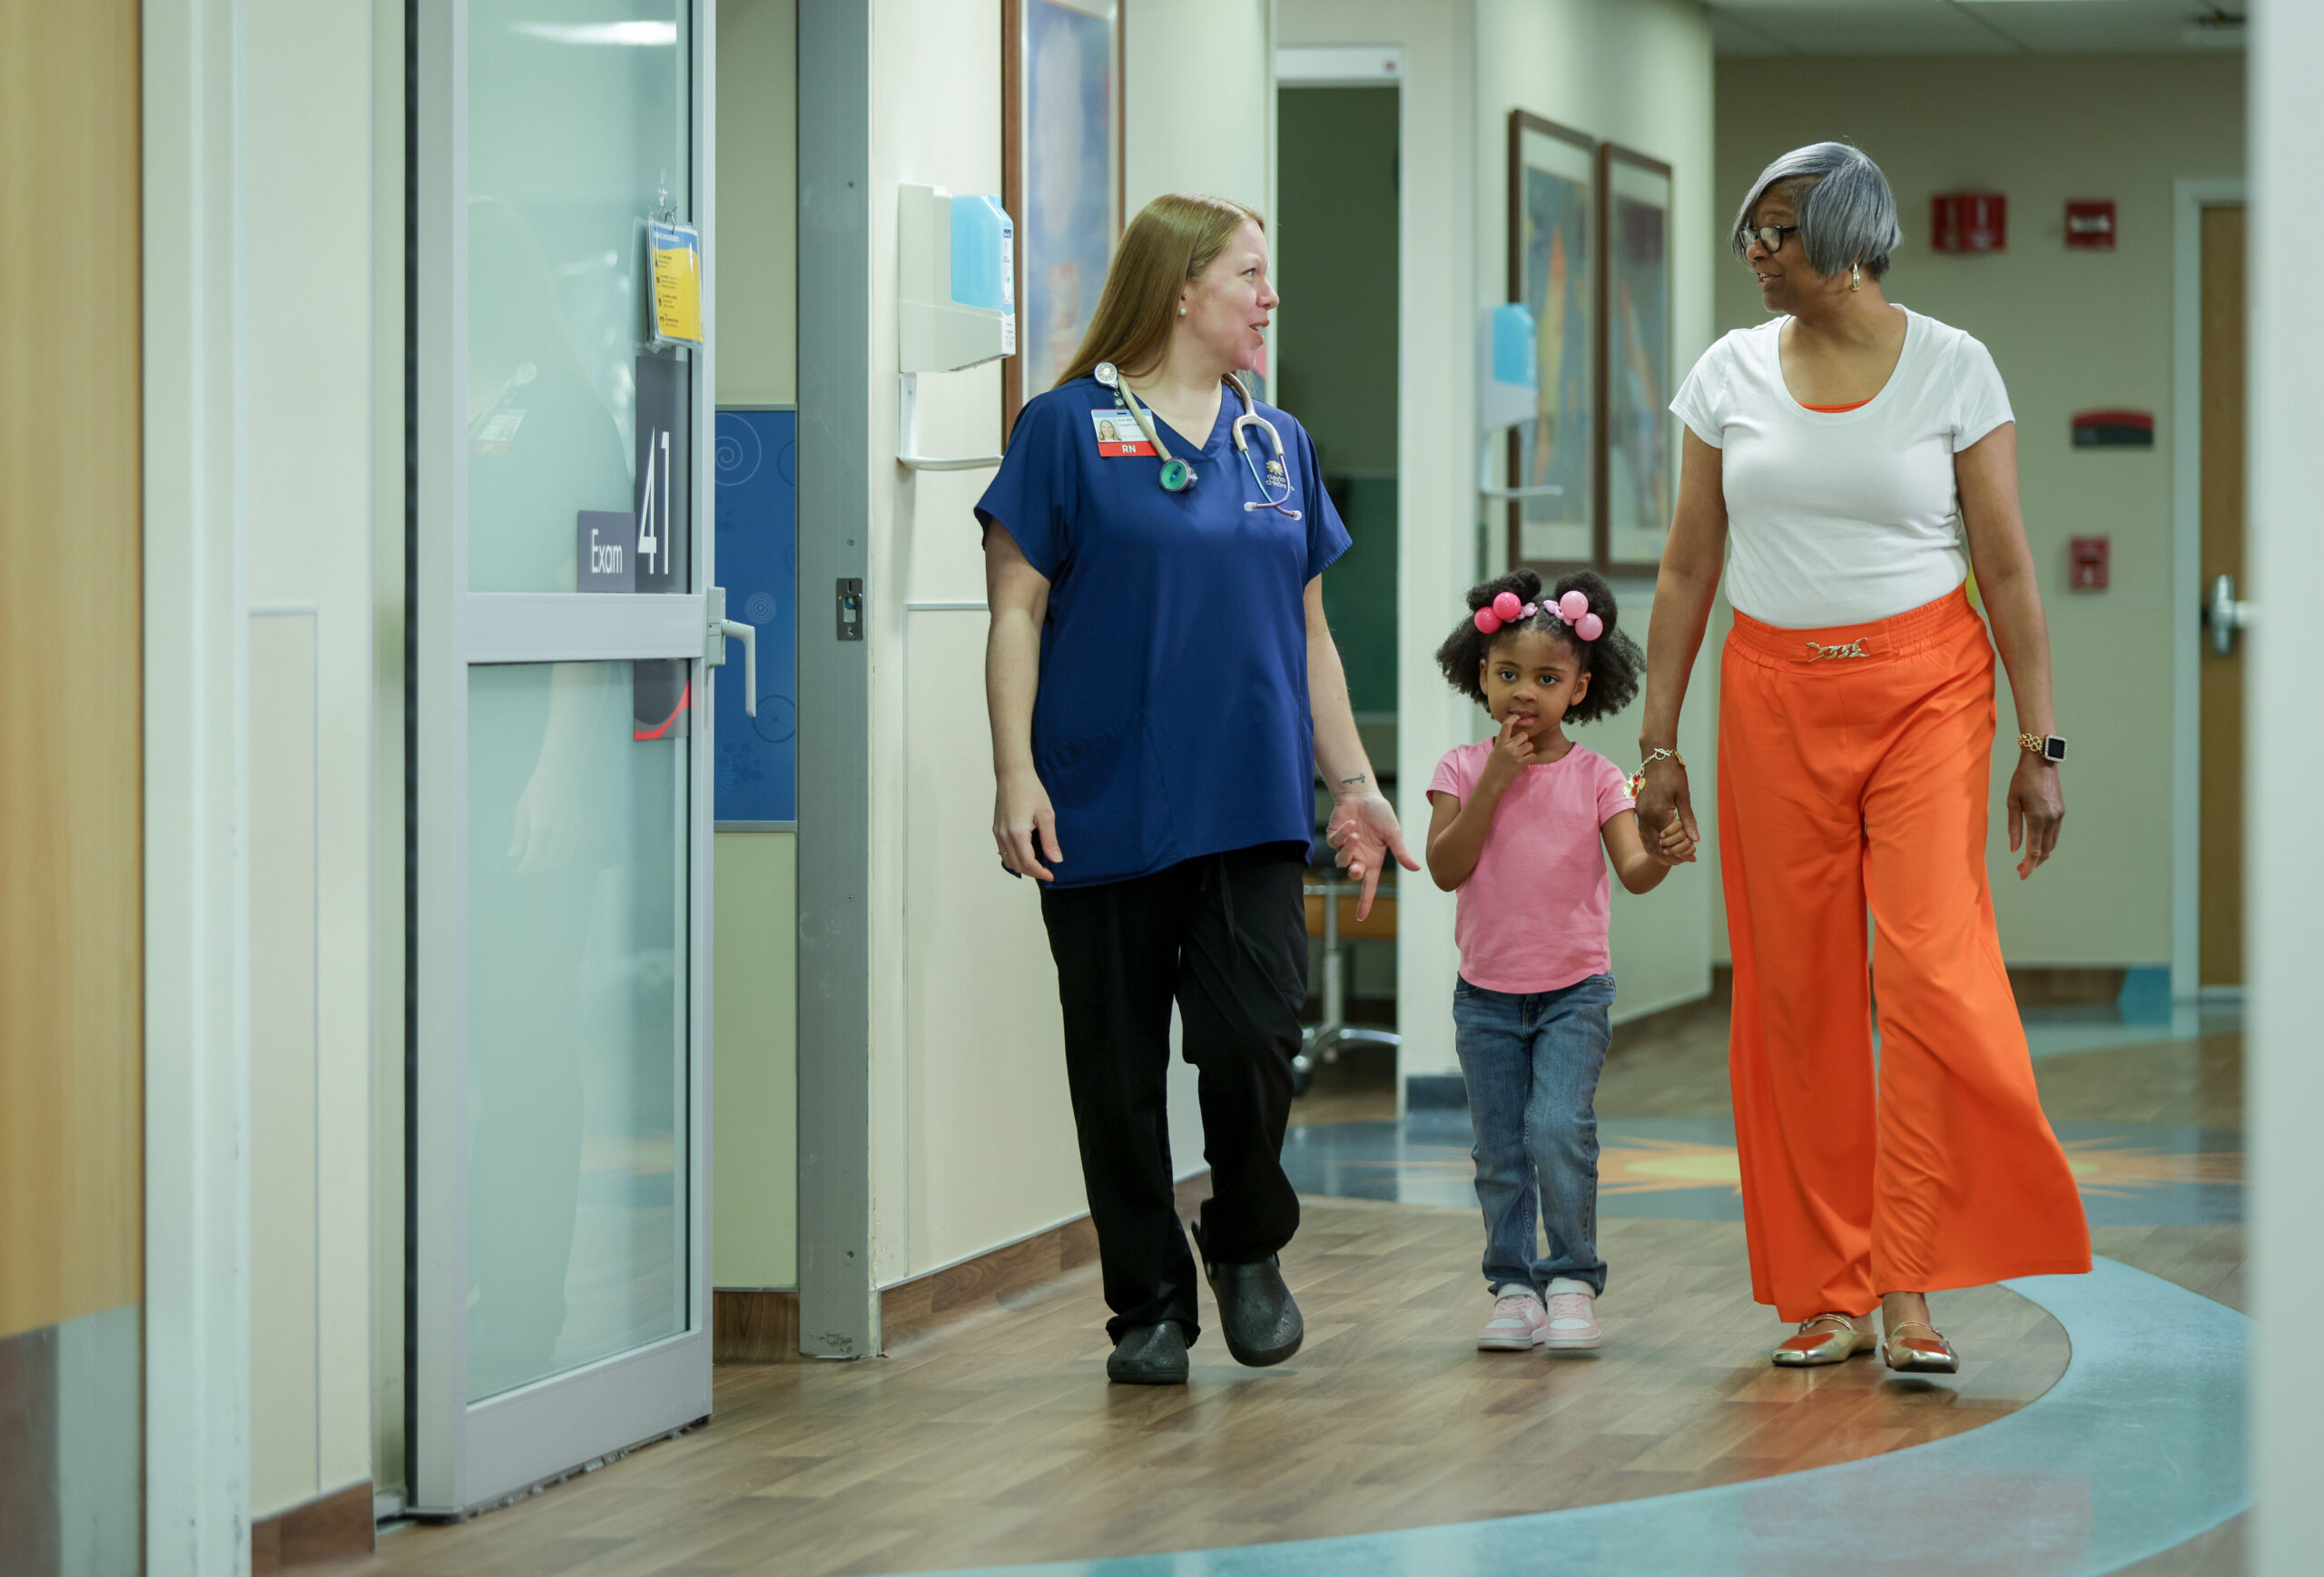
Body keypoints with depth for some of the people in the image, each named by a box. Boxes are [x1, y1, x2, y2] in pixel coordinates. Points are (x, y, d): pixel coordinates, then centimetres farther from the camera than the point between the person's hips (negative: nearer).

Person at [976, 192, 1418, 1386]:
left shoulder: (1277, 443, 13)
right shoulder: (1069, 429, -2)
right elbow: (1018, 614, -4)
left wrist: (1352, 783, 15)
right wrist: (1016, 774, -12)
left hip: (1250, 805, 3)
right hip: (1108, 808, -3)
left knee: (1251, 1035, -11)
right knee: (1121, 1068, 2)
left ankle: (1248, 1244, 14)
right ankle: (1150, 1304, 16)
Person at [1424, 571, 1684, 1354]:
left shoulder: (1594, 776, -2)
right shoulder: (1464, 769, 0)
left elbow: (1632, 871, -13)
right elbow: (1446, 868, -11)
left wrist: (1662, 854, -36)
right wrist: (1496, 779, -16)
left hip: (1574, 990, -2)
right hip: (1487, 994, 2)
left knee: (1559, 1127, -17)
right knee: (1500, 1151, 5)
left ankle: (1573, 1278, -4)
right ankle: (1514, 1284, 17)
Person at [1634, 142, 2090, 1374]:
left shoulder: (1951, 367, -1)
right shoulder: (1730, 373, 6)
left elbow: (2007, 567, 0)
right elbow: (1687, 569, 10)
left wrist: (2039, 743, -2)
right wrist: (1658, 743, 8)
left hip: (1926, 688, -3)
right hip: (1775, 702, 3)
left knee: (1933, 970, -14)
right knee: (1795, 992, 1)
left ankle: (1910, 1291, -10)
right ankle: (1827, 1292, 10)